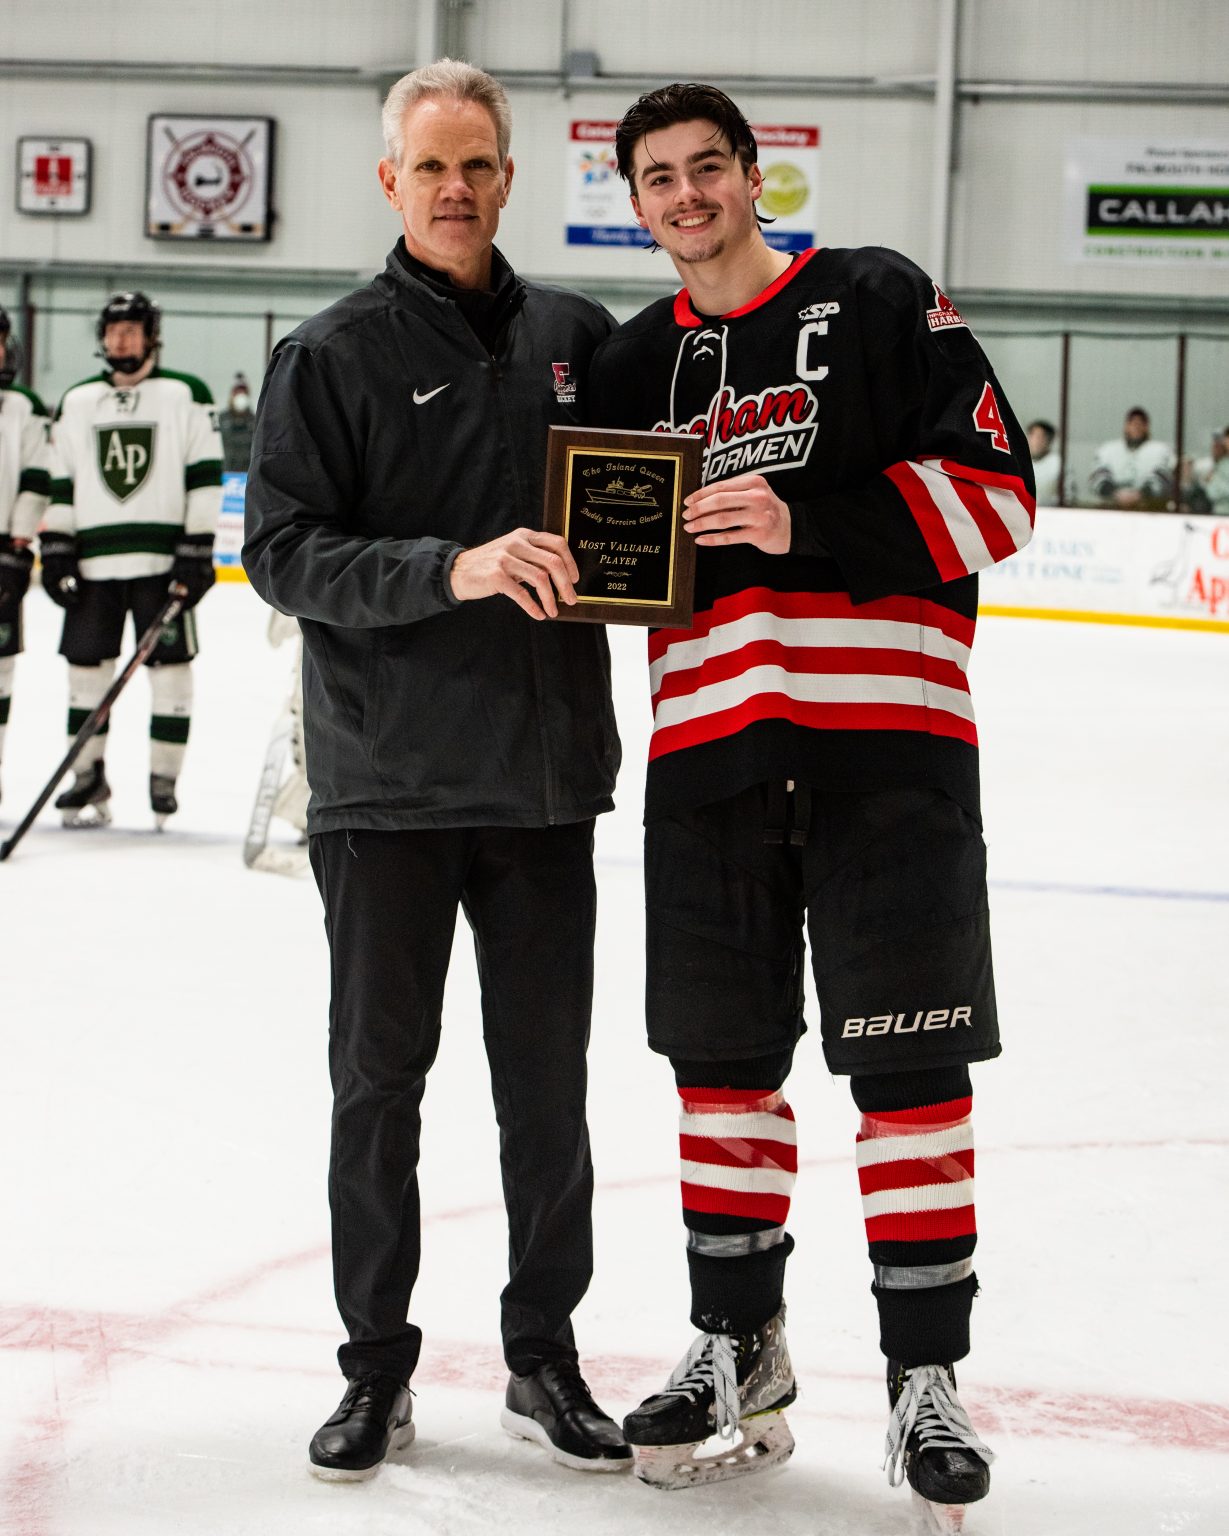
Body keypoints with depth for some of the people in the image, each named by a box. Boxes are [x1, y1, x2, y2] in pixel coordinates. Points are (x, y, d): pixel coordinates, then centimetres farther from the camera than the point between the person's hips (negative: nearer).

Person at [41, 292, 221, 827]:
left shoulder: (187, 396, 3)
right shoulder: (76, 402, 13)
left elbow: (205, 476, -1)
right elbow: (60, 484, 14)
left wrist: (199, 548, -7)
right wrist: (55, 550, 6)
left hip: (164, 558, -3)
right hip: (93, 559, 3)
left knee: (170, 665, -2)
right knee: (86, 663, 3)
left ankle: (164, 777, 6)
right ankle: (89, 778, 12)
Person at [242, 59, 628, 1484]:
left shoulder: (577, 337, 8)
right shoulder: (333, 355, -2)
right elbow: (283, 550, -10)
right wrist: (452, 568, -23)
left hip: (544, 779, 3)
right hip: (385, 785, -2)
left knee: (547, 1082, 9)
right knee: (378, 1078, 6)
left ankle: (544, 1357, 22)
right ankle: (376, 1367, 19)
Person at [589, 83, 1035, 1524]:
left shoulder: (879, 302, 1)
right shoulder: (636, 366, 16)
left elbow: (996, 491, -7)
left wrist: (808, 524, -17)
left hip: (886, 735, -4)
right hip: (710, 747, 5)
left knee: (910, 1072, -2)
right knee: (722, 1062, 9)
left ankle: (926, 1378, 8)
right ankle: (738, 1346, 24)